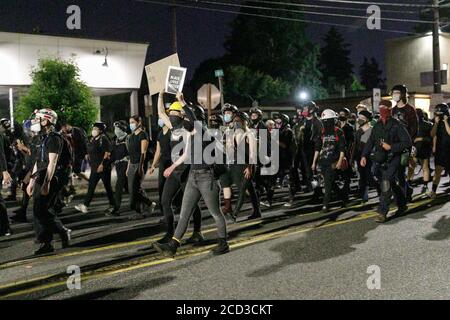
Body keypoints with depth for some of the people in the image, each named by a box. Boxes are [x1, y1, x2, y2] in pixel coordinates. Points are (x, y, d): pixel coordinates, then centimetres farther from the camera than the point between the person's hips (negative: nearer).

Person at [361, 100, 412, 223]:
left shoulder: (397, 125, -9)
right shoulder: (377, 125, 10)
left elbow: (408, 142, -12)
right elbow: (370, 142, 13)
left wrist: (391, 147, -18)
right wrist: (364, 155, 1)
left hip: (392, 159, -6)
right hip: (380, 160, 6)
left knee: (386, 185, -14)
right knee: (393, 184, 18)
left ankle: (382, 213, -10)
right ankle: (402, 205, 36)